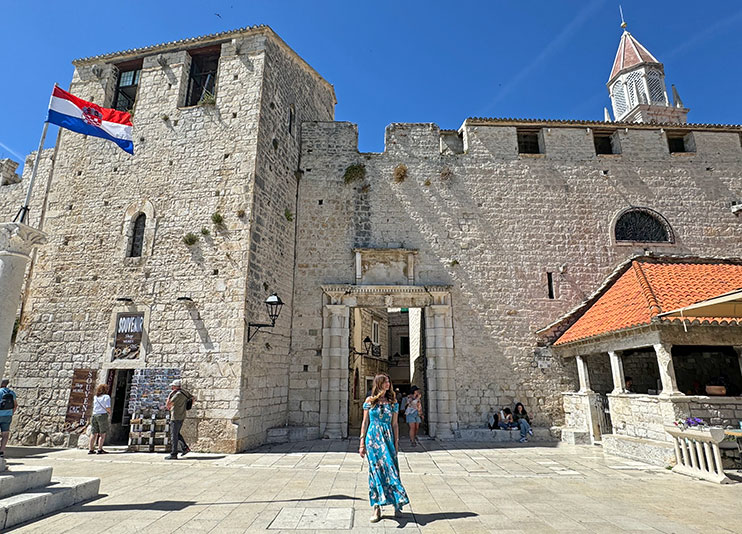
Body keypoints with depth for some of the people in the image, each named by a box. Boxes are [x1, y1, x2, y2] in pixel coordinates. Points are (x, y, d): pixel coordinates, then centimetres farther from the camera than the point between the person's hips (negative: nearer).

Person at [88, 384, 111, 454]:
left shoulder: (95, 397, 13)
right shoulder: (106, 397, -5)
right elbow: (108, 408, -13)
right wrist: (109, 411, 7)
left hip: (94, 415, 6)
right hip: (102, 415, -6)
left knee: (94, 433, 9)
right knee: (103, 433, -2)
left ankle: (90, 449, 9)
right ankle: (100, 449, -6)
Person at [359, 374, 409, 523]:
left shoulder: (393, 402, 5)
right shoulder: (369, 400, 2)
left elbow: (395, 424, 7)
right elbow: (365, 422, 5)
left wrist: (396, 443, 3)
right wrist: (362, 443, 2)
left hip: (388, 438, 1)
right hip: (373, 438, -1)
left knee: (390, 468, -2)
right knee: (376, 470, 0)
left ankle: (397, 504, 11)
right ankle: (377, 508, 7)